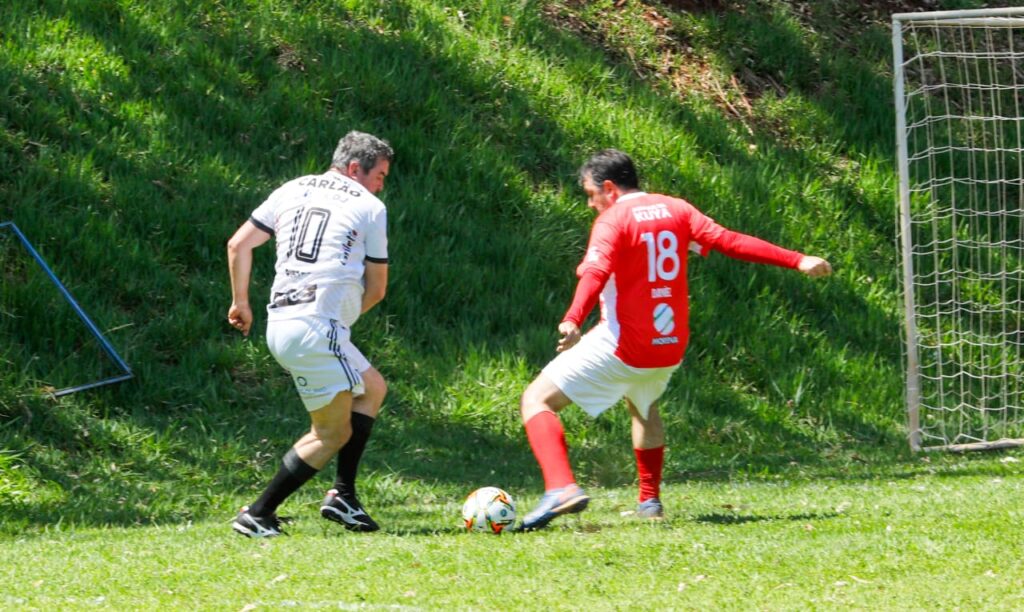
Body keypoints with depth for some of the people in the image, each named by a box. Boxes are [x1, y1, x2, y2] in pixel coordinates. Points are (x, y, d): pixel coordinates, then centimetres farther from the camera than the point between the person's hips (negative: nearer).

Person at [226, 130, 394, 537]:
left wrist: (241, 302, 24)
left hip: (280, 322, 7)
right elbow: (376, 290, 8)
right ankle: (258, 515, -4)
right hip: (319, 329, -7)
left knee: (372, 388, 23)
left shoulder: (292, 191, 17)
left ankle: (342, 496, 17)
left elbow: (238, 245, 14)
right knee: (333, 434, 1)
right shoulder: (369, 207, 4)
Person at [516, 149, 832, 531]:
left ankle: (561, 488, -26)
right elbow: (729, 242, 5)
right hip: (670, 346, 7)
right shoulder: (676, 210, 8)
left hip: (622, 345, -7)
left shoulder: (613, 220, -10)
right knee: (642, 406, 37)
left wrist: (572, 321, -43)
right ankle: (650, 501, 33)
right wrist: (797, 261, 9)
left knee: (536, 401, -5)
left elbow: (596, 272, -27)